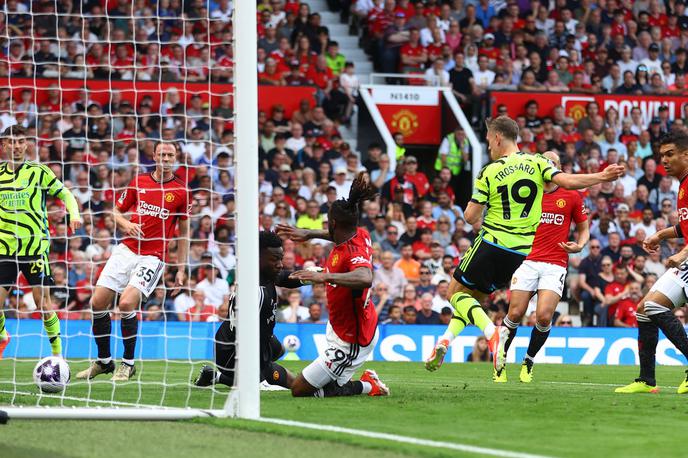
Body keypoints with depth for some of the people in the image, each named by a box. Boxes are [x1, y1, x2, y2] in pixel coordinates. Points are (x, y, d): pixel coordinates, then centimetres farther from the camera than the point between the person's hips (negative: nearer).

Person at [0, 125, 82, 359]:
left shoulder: (39, 171, 1)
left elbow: (66, 194, 5)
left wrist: (74, 214, -13)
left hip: (35, 247, -2)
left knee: (44, 304, -3)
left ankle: (57, 352, 11)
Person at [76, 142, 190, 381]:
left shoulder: (181, 191, 1)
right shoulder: (139, 182, 8)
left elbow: (184, 233, 8)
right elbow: (116, 211, 16)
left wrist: (181, 269, 4)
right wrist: (126, 224, -7)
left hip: (153, 257, -4)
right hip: (126, 250, 4)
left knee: (127, 303, -22)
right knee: (98, 302, -3)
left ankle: (128, 364, -5)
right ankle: (104, 360, 15)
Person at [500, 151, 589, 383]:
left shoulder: (571, 196, 7)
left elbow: (583, 228, 15)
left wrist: (579, 245, -5)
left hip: (555, 265, -1)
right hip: (528, 261, 1)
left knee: (544, 316, -15)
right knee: (515, 314, -8)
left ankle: (528, 362, 7)